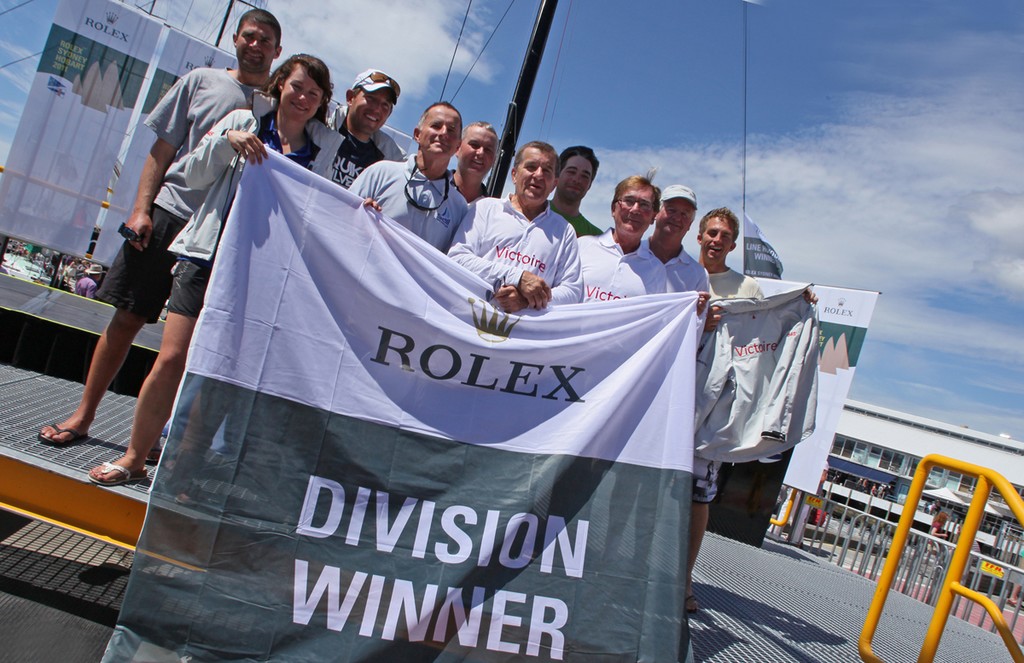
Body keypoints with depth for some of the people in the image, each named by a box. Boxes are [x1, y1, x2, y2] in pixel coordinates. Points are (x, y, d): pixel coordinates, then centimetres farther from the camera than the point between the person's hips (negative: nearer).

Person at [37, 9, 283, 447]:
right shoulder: (201, 81, 10)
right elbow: (162, 149, 10)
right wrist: (141, 208, 0)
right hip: (169, 214, 1)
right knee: (127, 316, 3)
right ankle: (83, 414, 15)